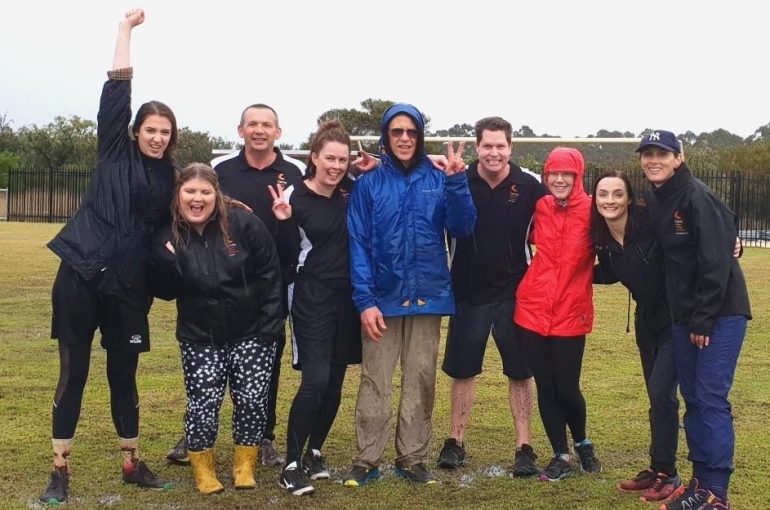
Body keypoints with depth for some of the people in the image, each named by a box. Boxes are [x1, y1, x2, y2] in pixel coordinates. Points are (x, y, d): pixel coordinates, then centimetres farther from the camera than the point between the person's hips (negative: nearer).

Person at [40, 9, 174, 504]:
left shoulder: (169, 178, 11)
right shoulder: (116, 152, 4)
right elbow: (117, 91, -3)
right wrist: (127, 29, -1)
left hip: (127, 287, 3)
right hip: (81, 277, -2)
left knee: (124, 377, 11)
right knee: (73, 374, 4)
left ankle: (133, 464, 24)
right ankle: (61, 471, 14)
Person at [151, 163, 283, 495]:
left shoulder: (244, 224, -12)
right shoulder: (168, 236, -5)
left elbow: (271, 274, -7)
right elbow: (165, 292, -3)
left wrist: (270, 327, -8)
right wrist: (165, 261, -23)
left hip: (251, 333, -1)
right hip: (200, 337, 1)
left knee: (252, 400, -1)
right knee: (204, 403, -5)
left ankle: (245, 464, 23)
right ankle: (202, 467, 20)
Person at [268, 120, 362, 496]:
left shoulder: (351, 192, 3)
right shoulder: (295, 197, -8)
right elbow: (290, 256, -8)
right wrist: (284, 223, -25)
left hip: (347, 298, 5)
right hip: (312, 299, -5)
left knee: (334, 382, 10)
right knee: (315, 382, -12)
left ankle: (314, 452, 25)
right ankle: (292, 465, 0)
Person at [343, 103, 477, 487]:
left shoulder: (438, 180, 4)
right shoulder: (368, 184, -1)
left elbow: (462, 228, -5)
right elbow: (358, 246, -5)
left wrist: (457, 182, -18)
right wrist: (364, 300, -13)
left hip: (427, 297, 2)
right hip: (382, 299, -2)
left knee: (421, 382, 9)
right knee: (374, 383, 3)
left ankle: (412, 458, 21)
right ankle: (367, 459, 14)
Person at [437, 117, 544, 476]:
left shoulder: (530, 185, -5)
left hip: (515, 292, 0)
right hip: (468, 293, 1)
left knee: (520, 371, 5)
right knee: (462, 369, 10)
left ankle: (524, 448, 16)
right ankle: (455, 442, 22)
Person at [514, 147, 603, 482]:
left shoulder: (592, 211, -7)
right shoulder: (540, 208, 3)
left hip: (571, 313, -3)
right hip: (532, 310, 3)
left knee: (567, 389, 3)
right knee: (545, 387, 8)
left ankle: (582, 444, 33)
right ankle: (561, 456, 24)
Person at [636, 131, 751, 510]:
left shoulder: (697, 197, -15)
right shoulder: (653, 202, 9)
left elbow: (716, 263, -18)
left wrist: (703, 320, -17)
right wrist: (685, 319, 11)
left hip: (720, 313, -8)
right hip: (685, 316, 8)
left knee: (712, 400, -7)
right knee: (692, 399, 11)